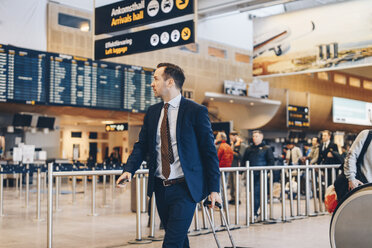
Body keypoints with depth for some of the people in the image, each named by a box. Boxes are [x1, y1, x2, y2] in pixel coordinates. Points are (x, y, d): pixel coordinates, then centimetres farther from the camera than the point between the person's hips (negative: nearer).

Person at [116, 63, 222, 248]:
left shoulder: (196, 111, -7)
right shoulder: (152, 112, 10)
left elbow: (209, 151, -5)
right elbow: (141, 145, 10)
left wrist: (214, 189, -7)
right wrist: (129, 170, -9)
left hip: (185, 188, -6)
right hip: (161, 188, 6)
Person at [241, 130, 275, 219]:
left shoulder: (267, 149, 3)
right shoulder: (249, 149, 15)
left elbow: (271, 161, -1)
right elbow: (243, 161, 20)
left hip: (261, 175, -5)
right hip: (251, 175, 5)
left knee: (257, 193, -12)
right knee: (253, 193, 9)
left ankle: (254, 213, -9)